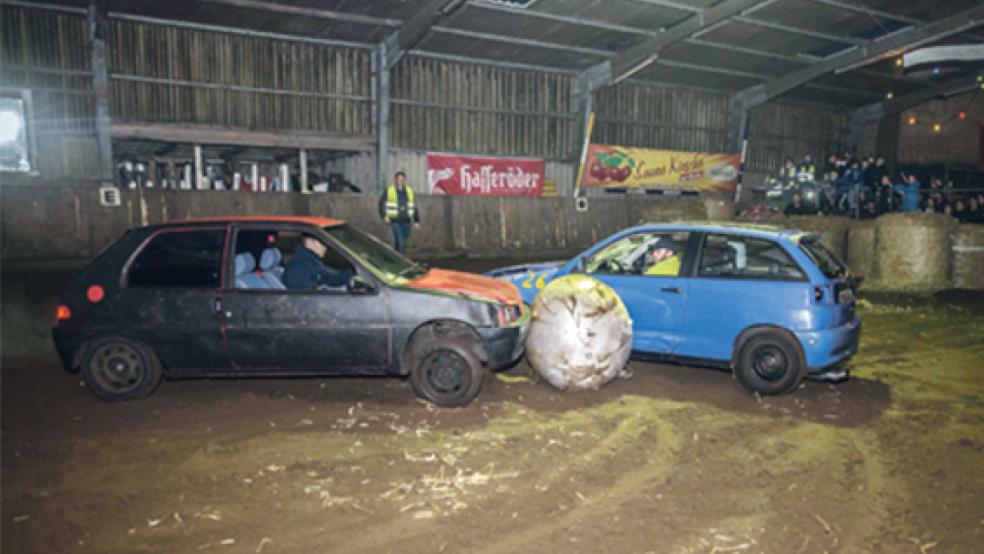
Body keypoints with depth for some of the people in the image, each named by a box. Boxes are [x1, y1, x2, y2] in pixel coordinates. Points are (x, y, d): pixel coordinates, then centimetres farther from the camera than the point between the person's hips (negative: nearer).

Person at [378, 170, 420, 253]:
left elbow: (414, 207, 12)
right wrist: (384, 216, -9)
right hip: (395, 221, -4)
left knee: (404, 242, 8)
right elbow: (381, 203, 2)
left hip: (406, 221, 4)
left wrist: (416, 220, 10)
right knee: (399, 242, -13)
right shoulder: (389, 190, -2)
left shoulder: (409, 191, 8)